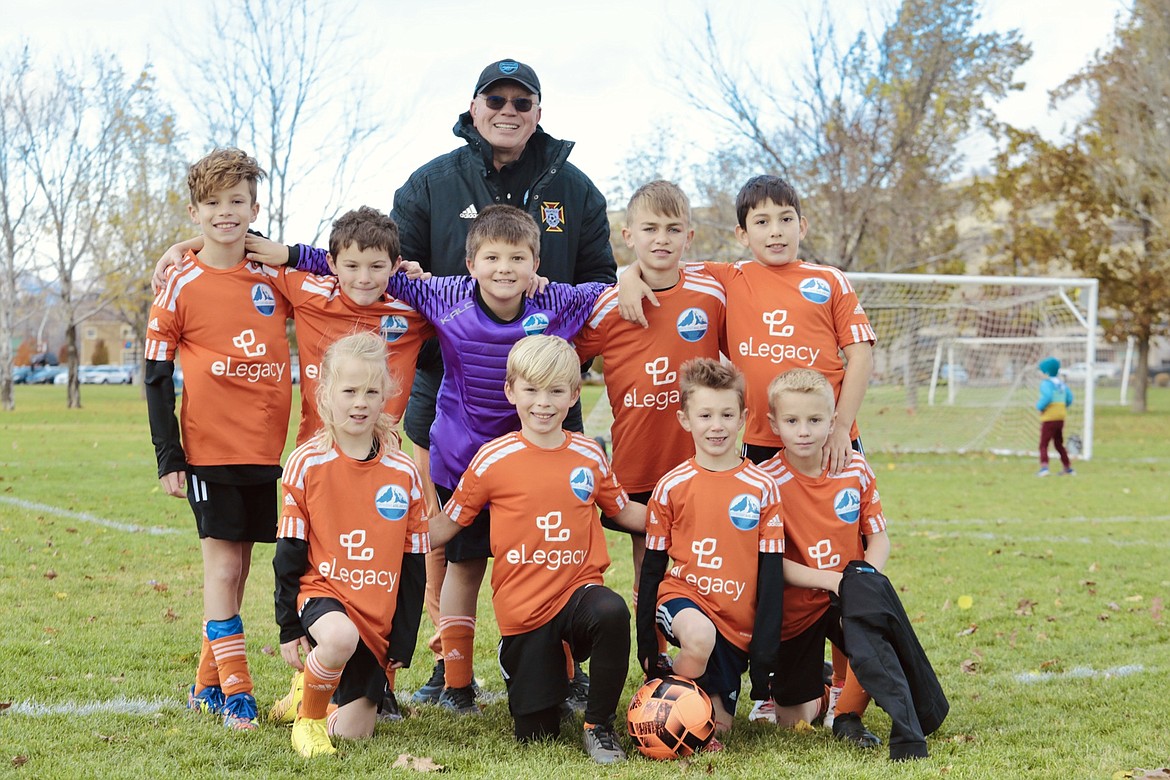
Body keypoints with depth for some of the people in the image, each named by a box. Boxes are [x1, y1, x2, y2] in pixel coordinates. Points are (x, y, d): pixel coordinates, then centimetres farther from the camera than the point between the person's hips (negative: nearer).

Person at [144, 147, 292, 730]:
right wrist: (167, 457, -6)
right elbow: (156, 374, -2)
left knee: (237, 563, 10)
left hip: (264, 447, 4)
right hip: (210, 448, -4)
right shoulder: (182, 285, -3)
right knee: (223, 562, -5)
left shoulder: (274, 279, 7)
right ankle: (234, 692, 0)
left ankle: (207, 683, 22)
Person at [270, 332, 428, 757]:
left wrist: (403, 642, 4)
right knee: (340, 637, -39)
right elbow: (289, 554, -1)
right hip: (322, 592, -3)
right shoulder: (306, 464, -6)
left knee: (352, 733, 1)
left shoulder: (403, 473, 1)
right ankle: (308, 715, -9)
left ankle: (316, 688, 35)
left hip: (380, 617, 3)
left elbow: (413, 566, 6)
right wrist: (290, 627, -3)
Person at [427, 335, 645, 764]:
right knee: (535, 733, 2)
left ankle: (599, 725, -14)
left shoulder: (589, 455, 2)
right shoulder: (493, 459, -6)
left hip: (578, 588, 1)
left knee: (612, 612, -37)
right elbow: (448, 523, 2)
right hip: (522, 608, -1)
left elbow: (623, 510, 17)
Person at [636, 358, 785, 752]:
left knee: (719, 726, 2)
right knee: (698, 637, -37)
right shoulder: (671, 487, -1)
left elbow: (771, 572, 0)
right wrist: (647, 644, 5)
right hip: (683, 594, -1)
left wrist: (765, 650, -4)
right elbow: (652, 567, 6)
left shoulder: (762, 488, -2)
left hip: (738, 619, 2)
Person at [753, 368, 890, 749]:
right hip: (795, 607, -2)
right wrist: (830, 579, -25)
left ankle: (848, 715, -6)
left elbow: (878, 537, 1)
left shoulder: (855, 468, -4)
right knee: (794, 721, 0)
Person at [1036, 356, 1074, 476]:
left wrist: (1039, 406, -11)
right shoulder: (1061, 383, 13)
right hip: (1061, 417, 8)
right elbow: (1069, 399, 10)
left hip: (1049, 418, -8)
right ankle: (1068, 468, 21)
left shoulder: (1046, 383, -10)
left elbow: (1047, 397, -26)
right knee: (1059, 443, 19)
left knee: (1043, 444, -7)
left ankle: (1044, 467, -23)